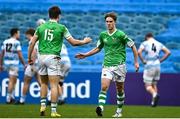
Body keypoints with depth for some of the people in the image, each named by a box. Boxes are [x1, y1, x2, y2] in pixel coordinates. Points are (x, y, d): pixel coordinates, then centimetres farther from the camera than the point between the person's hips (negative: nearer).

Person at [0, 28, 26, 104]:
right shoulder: (16, 42, -9)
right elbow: (20, 55, -11)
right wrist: (24, 64, -3)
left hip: (6, 63, 6)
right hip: (14, 63, -6)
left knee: (13, 81, 17)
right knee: (12, 81, -2)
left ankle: (12, 97, 15)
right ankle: (8, 99, -4)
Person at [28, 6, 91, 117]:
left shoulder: (41, 27, 7)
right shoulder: (61, 28, -2)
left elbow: (32, 43, 7)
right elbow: (73, 42, 1)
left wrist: (29, 58, 15)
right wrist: (84, 41, 18)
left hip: (42, 57, 4)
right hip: (53, 57, -4)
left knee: (44, 83, 20)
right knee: (54, 85, -2)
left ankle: (43, 105, 15)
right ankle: (53, 111, -4)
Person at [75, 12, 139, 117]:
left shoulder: (120, 34, -7)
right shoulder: (103, 35, 8)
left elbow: (133, 46, 0)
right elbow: (98, 48, 24)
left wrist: (136, 62, -2)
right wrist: (85, 55, 16)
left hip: (119, 65, -3)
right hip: (107, 65, 3)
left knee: (120, 89, 8)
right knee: (104, 87, -17)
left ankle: (119, 111, 22)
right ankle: (101, 107, -30)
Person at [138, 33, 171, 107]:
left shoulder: (145, 43, 0)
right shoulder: (159, 44, 11)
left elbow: (139, 52, -17)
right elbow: (168, 52, 6)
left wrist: (143, 60, -6)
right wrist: (160, 60, 9)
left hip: (149, 67, -4)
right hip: (157, 66, 4)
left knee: (148, 86, 0)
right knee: (154, 84, 17)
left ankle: (154, 94, -30)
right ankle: (153, 102, 7)